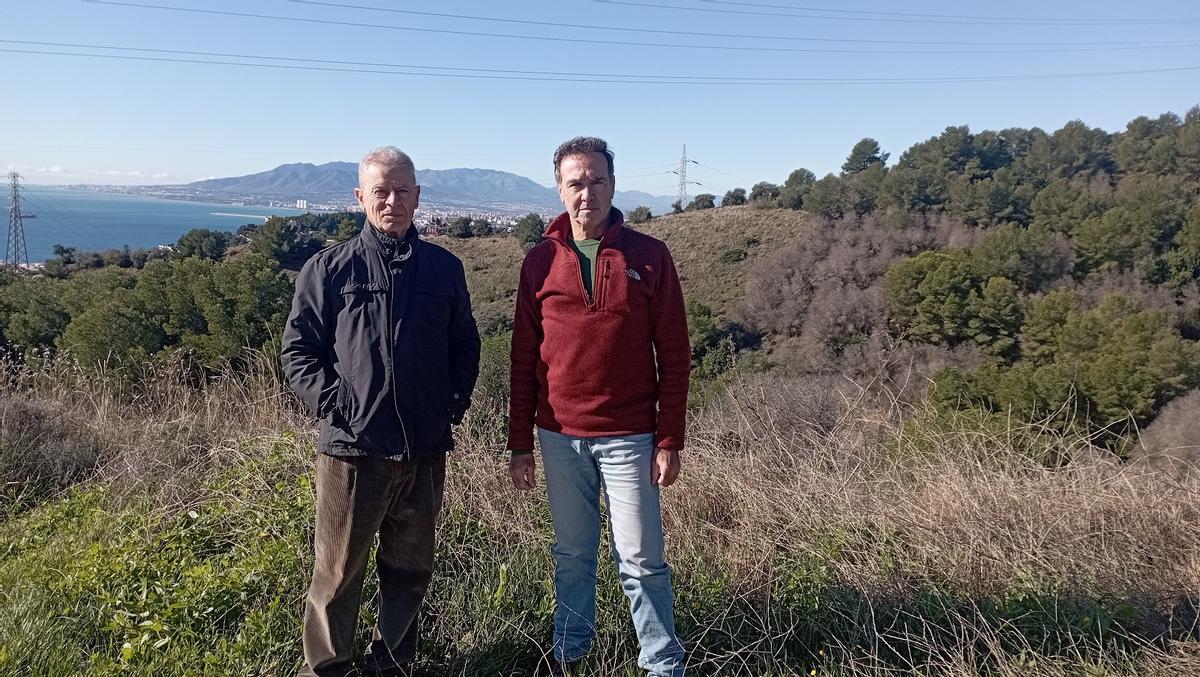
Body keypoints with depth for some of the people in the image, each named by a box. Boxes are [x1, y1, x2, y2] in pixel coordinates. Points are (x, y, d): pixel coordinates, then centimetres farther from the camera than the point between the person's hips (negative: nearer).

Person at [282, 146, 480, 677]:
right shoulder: (329, 267, -1)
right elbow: (297, 348, 1)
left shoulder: (444, 268, 7)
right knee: (338, 573, 8)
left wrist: (455, 400, 2)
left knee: (410, 570, 16)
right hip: (352, 448, -3)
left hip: (425, 450, 3)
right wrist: (332, 404, -11)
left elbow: (465, 344, 14)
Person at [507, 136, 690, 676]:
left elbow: (674, 356, -2)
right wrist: (520, 444, 5)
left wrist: (669, 442, -6)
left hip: (628, 438, -2)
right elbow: (524, 359, 6)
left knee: (640, 561, 5)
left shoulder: (649, 257, -3)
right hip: (560, 437, 2)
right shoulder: (540, 261, 3)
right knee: (572, 556, 16)